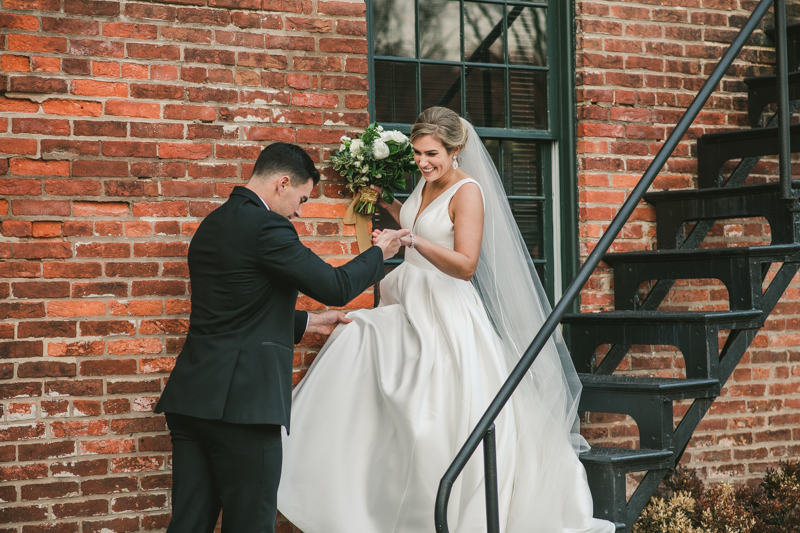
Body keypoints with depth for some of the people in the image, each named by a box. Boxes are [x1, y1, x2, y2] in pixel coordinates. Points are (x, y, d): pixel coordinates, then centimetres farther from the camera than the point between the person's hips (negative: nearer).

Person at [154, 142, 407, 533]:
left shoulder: (211, 225, 18)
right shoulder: (266, 226, -11)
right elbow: (336, 287, -9)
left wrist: (307, 323, 33)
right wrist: (379, 253, 9)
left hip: (192, 397, 9)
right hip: (242, 399, -9)